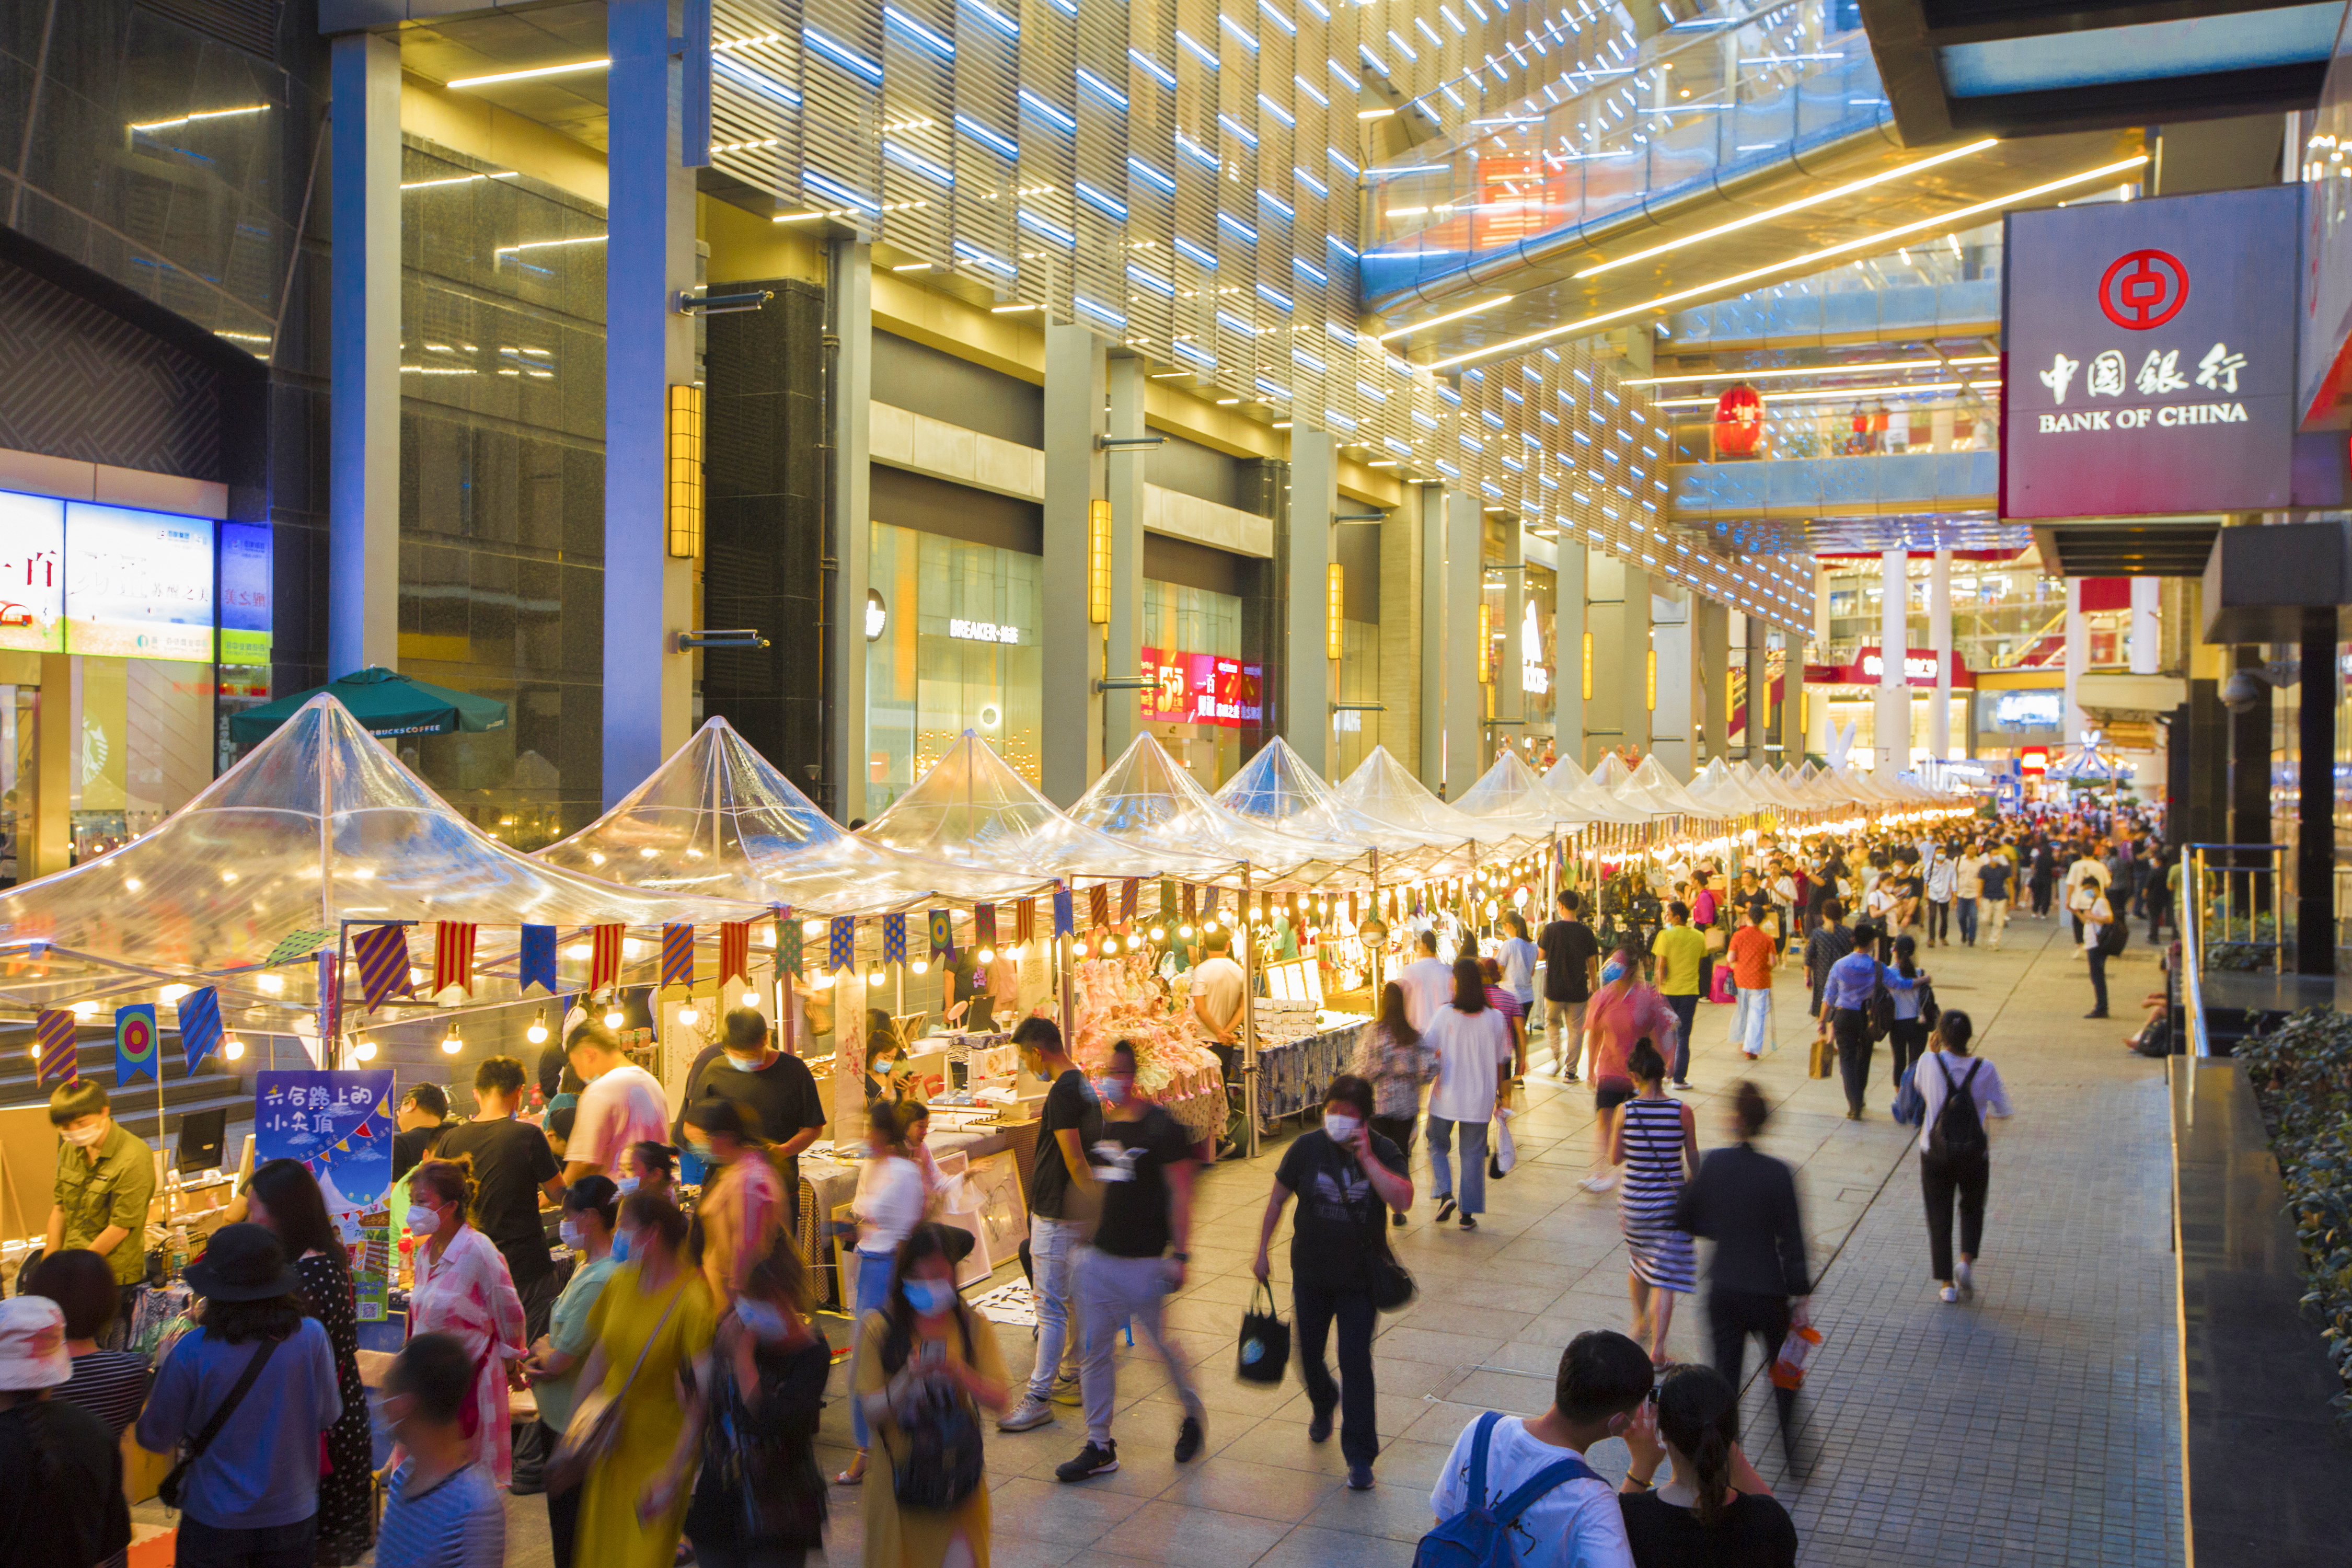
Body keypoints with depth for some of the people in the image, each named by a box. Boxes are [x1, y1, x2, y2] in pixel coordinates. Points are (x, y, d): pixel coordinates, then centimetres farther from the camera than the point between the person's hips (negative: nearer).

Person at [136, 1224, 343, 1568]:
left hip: (214, 1522, -1)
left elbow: (155, 1439, -7)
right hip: (292, 1515, 1)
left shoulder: (192, 1350, -20)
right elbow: (329, 1418, -4)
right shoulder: (311, 1337, -17)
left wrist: (163, 1370, 7)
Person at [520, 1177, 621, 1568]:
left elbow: (559, 1361, -25)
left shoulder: (601, 1280, -28)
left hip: (575, 1424, -9)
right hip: (558, 1414, 9)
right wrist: (543, 1354, -7)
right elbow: (563, 1331, 13)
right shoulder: (586, 1265, 4)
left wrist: (539, 1352, -3)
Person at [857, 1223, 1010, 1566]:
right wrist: (909, 1379, -26)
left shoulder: (972, 1326, -1)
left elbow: (999, 1400, -7)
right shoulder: (878, 1327, -7)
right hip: (898, 1474, -1)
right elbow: (871, 1411, -10)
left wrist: (960, 1373, -24)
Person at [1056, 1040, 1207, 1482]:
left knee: (1160, 1342, 6)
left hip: (1143, 1259, -6)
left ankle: (1193, 1413, 32)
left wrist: (1179, 1254, -16)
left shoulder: (1159, 1127, -10)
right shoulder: (1100, 1123, 9)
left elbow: (1180, 1193, -12)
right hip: (1097, 1255, 6)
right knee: (1096, 1349, 6)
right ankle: (1099, 1447, 14)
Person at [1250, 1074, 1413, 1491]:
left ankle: (1360, 1456, 5)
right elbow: (1278, 1196, 3)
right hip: (1311, 1273, 2)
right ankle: (1323, 1404, 50)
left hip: (1360, 1277, -2)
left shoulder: (1384, 1152, -12)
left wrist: (1366, 1158, -33)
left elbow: (1402, 1200, -28)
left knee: (1355, 1362, -6)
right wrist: (1263, 1249, 4)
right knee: (1308, 1352, 16)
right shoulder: (1307, 1147, -8)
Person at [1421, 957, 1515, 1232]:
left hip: (1446, 1096, -1)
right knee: (1473, 1154, 12)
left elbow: (1428, 1051, -9)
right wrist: (1500, 1096, 13)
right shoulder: (1495, 1019, -5)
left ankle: (1445, 1194, -1)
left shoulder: (1445, 1015, -11)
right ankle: (1468, 1213, 13)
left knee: (1438, 1146, 18)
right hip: (1480, 1100, 1)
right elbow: (1501, 1062, 2)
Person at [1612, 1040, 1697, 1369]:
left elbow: (1615, 1158, -1)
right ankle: (1657, 1347, -2)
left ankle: (1641, 1320, 46)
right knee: (1665, 1274, 5)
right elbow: (1693, 1160, 1)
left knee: (1637, 1261, 25)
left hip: (1633, 1201, 2)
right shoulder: (1682, 1112, -11)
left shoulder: (1626, 1111, -11)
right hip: (1671, 1202, -1)